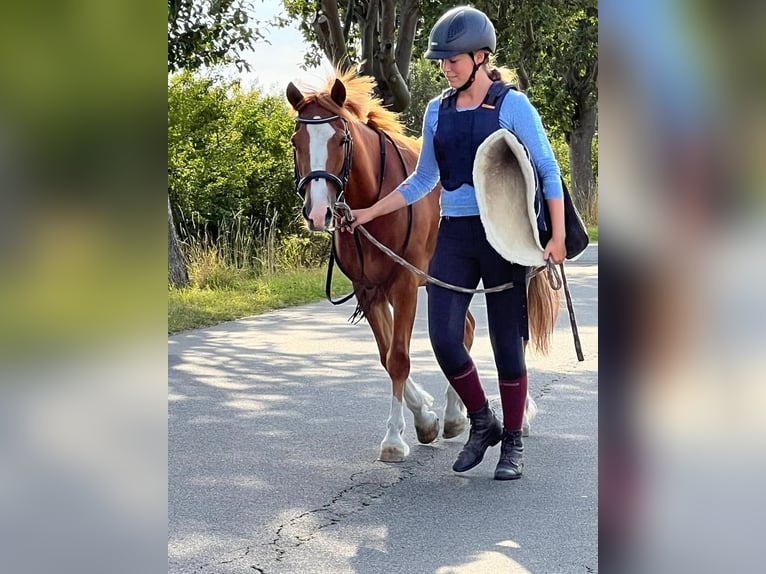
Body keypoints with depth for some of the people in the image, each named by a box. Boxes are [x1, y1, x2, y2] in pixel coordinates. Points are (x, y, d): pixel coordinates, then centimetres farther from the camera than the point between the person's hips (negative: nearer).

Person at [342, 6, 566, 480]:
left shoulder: (513, 106, -4)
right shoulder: (438, 111, 10)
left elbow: (548, 172, -4)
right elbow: (422, 181, 18)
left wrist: (558, 237, -13)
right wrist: (369, 213, 13)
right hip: (454, 234, 4)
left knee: (507, 341, 2)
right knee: (444, 338, -5)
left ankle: (513, 443, 16)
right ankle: (483, 422, 18)